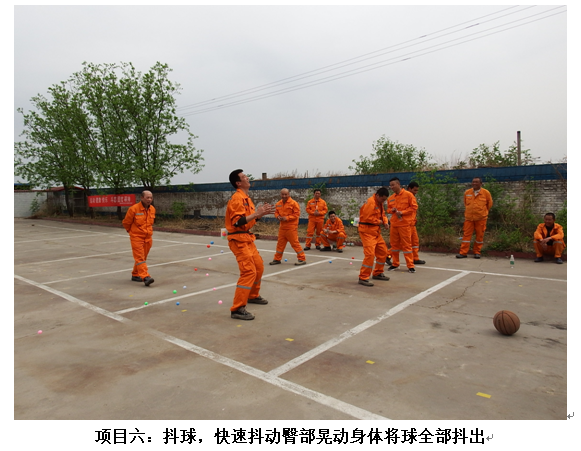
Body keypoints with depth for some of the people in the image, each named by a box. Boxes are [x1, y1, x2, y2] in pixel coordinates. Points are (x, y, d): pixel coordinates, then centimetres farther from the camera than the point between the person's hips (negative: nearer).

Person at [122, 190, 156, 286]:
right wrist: (131, 231, 11)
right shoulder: (133, 209, -13)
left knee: (142, 257, 14)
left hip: (148, 237, 6)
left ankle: (135, 275, 28)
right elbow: (126, 222, -1)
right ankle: (145, 277, -18)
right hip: (136, 237, -6)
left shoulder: (152, 209, 5)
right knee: (140, 258, -11)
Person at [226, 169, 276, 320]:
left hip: (247, 238, 10)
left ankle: (253, 296, 38)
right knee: (249, 271, -16)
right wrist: (257, 213, -27)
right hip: (239, 240, -10)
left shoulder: (246, 198, 16)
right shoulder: (237, 198, -17)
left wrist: (261, 213, 5)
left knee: (259, 267, 19)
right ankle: (237, 309, -12)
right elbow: (237, 222, -26)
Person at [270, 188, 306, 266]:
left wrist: (287, 218, -20)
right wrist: (278, 216, -5)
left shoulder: (294, 203, -10)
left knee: (295, 243, -5)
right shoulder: (278, 204, 9)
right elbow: (276, 212, 18)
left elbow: (297, 214, -13)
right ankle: (277, 259, 24)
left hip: (291, 227, -6)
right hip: (282, 227, 6)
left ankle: (302, 259, 4)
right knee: (280, 243, 13)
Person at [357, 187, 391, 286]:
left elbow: (382, 214, 19)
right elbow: (367, 217, -26)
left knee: (383, 252, 17)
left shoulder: (379, 203, 13)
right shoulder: (370, 202, -19)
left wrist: (385, 222, -2)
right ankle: (363, 278, -9)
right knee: (370, 254, -16)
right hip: (367, 232, -10)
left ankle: (377, 273, 33)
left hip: (376, 232, 10)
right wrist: (379, 222, -13)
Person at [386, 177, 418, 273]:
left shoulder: (408, 194, -5)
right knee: (394, 244, 10)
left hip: (405, 223, -5)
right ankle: (395, 264, 22)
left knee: (406, 245, -1)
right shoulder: (390, 198, 9)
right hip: (394, 224, 5)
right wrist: (392, 210, -3)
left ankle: (410, 266, 7)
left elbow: (414, 207, -7)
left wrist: (402, 212, -15)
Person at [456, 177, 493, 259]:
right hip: (469, 218, 1)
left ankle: (477, 252, 17)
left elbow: (489, 204, 10)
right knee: (467, 235, 0)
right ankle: (463, 253, 1)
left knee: (479, 235, 5)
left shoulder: (486, 193, -3)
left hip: (481, 218, -1)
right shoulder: (467, 193, 2)